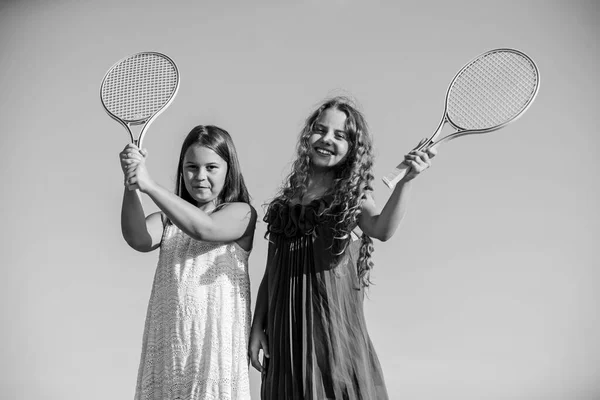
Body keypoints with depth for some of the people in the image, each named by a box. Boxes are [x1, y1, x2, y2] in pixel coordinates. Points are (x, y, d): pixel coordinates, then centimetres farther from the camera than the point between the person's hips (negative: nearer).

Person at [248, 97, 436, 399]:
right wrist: (257, 327, 8)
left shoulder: (353, 197, -1)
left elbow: (383, 229, -24)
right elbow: (272, 270, 11)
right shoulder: (288, 196, 9)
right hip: (285, 333, 4)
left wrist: (405, 181, -38)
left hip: (335, 326, -3)